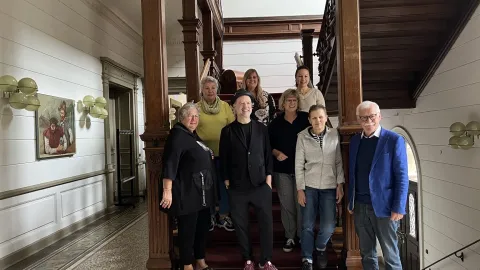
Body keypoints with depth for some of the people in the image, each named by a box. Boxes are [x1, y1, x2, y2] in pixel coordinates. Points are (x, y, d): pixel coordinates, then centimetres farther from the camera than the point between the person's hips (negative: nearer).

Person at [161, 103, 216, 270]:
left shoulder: (193, 135, 15)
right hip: (188, 192, -9)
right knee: (188, 229, 2)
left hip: (202, 191, 9)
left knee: (203, 226, 16)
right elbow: (170, 163, -23)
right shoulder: (178, 134, -12)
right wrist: (167, 190, -29)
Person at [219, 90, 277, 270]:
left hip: (260, 184, 1)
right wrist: (226, 180, -2)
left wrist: (269, 177, 1)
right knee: (241, 224, 8)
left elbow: (268, 154, 7)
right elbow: (224, 158, 2)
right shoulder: (227, 131, 2)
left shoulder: (262, 129, 6)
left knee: (266, 223, 4)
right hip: (237, 186, -1)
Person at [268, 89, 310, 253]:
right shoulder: (276, 122, 3)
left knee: (301, 203, 4)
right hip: (282, 169, 2)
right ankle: (290, 237, 22)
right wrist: (276, 153, -8)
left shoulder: (306, 118, -2)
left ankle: (303, 236, 23)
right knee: (286, 204, 8)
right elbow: (268, 144, 9)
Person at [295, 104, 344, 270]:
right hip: (309, 186, -1)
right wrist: (300, 189, -4)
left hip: (329, 187, 1)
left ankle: (320, 248, 33)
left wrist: (340, 184, -1)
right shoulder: (303, 137, -3)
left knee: (328, 226, 1)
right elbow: (299, 165, -2)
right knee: (307, 225, 3)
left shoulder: (334, 134, 0)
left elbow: (339, 161, 3)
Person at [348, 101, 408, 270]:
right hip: (360, 206, 4)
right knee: (366, 253, 16)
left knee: (390, 254, 8)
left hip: (383, 206, -4)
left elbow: (402, 176, -9)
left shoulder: (394, 140, -7)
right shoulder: (355, 141, 7)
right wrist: (350, 201, 10)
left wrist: (398, 207, -13)